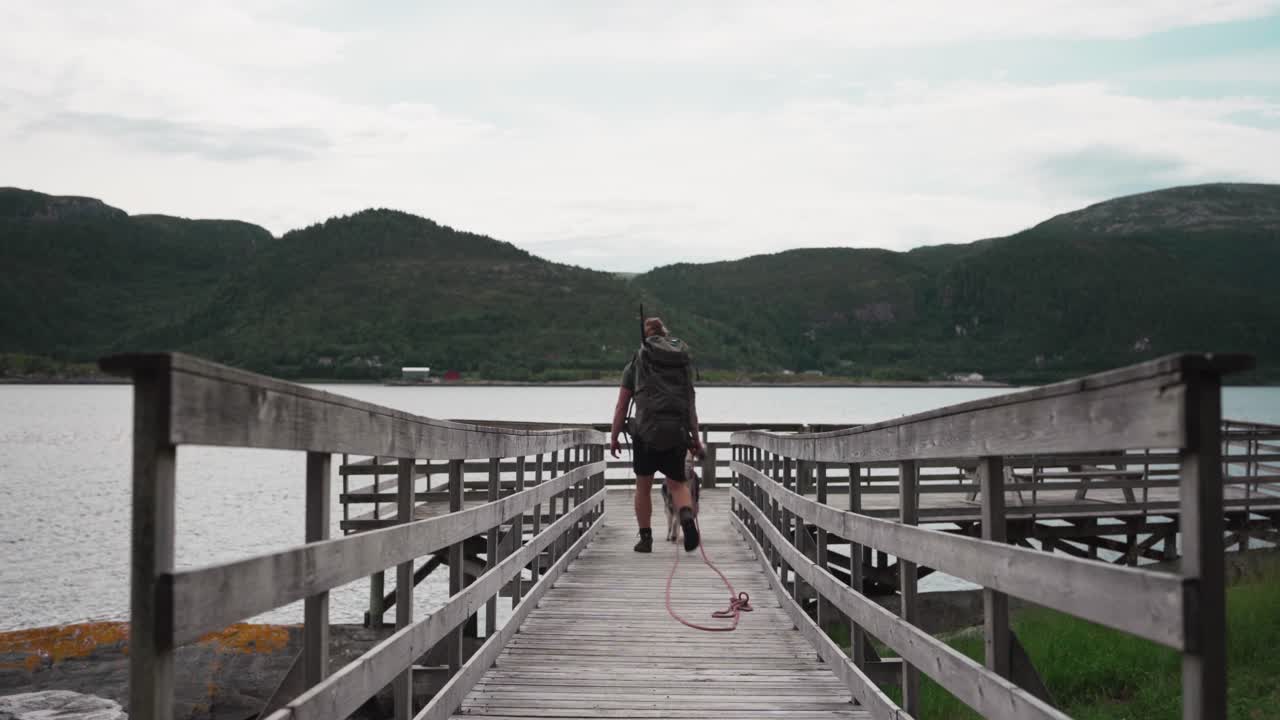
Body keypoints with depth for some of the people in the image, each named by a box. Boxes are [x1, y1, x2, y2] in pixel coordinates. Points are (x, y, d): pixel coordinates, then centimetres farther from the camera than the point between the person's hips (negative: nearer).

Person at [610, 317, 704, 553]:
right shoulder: (684, 363, 13)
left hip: (646, 430, -2)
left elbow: (621, 406, 5)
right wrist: (695, 438, 17)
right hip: (677, 432, 2)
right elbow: (690, 405, 12)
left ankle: (645, 538, 14)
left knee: (643, 486, 14)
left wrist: (614, 438, 11)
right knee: (677, 483, 13)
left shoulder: (635, 364, 7)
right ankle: (687, 517, -16)